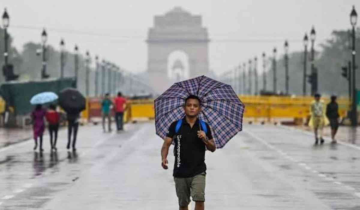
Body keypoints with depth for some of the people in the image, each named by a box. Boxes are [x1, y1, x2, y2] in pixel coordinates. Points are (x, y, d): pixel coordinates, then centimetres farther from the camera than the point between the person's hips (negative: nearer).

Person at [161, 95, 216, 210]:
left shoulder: (204, 126, 2)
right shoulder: (176, 126, -3)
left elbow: (213, 148, 7)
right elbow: (166, 144, -5)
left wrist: (205, 139, -13)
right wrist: (164, 158, -24)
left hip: (198, 171, 0)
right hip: (180, 172, 1)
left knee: (199, 199, -19)